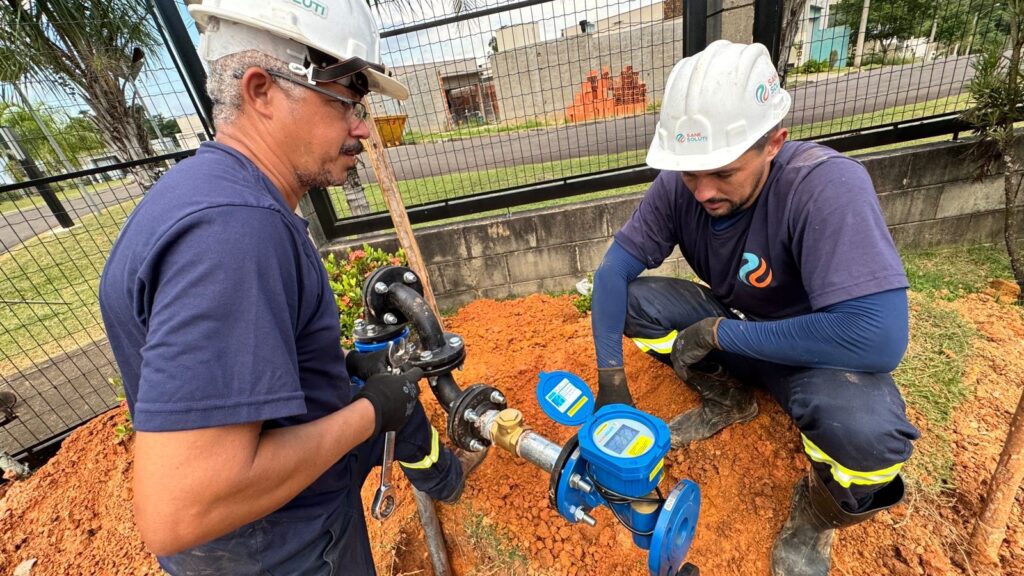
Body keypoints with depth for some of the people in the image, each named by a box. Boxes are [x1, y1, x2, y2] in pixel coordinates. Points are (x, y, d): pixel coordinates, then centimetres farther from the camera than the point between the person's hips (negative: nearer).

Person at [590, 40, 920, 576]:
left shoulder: (828, 185, -31)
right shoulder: (678, 185, -18)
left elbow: (879, 339, -37)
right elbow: (614, 270, -17)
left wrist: (718, 333, -30)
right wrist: (611, 381, -22)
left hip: (814, 350, -4)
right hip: (728, 324, 4)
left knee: (867, 429, -35)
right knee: (629, 300, -16)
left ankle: (821, 509, 5)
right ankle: (727, 397, 9)